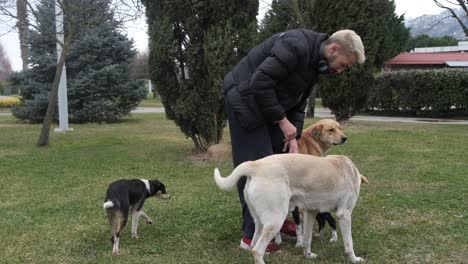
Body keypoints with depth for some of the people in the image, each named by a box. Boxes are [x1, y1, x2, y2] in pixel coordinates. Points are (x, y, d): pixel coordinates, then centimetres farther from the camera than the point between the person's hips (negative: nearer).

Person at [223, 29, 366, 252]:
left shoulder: (315, 63, 7)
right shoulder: (297, 45, -24)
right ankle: (252, 236, 1)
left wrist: (293, 137, -1)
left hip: (268, 107, 10)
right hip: (246, 102, -10)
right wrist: (282, 120, -22)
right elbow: (260, 82, -29)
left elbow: (298, 103, 12)